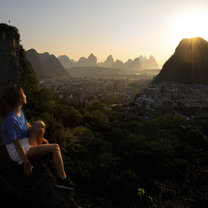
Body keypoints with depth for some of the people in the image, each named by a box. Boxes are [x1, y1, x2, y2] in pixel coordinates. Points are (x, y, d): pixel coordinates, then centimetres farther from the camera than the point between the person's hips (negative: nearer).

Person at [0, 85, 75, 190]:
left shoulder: (19, 111, -3)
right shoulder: (11, 120, -30)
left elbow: (28, 126, 16)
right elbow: (17, 146, -25)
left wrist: (39, 138, 21)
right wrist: (27, 163, -16)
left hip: (25, 142, 8)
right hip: (17, 153, -8)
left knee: (40, 124, -16)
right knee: (55, 147, -15)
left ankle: (38, 145, 8)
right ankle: (62, 179, -8)